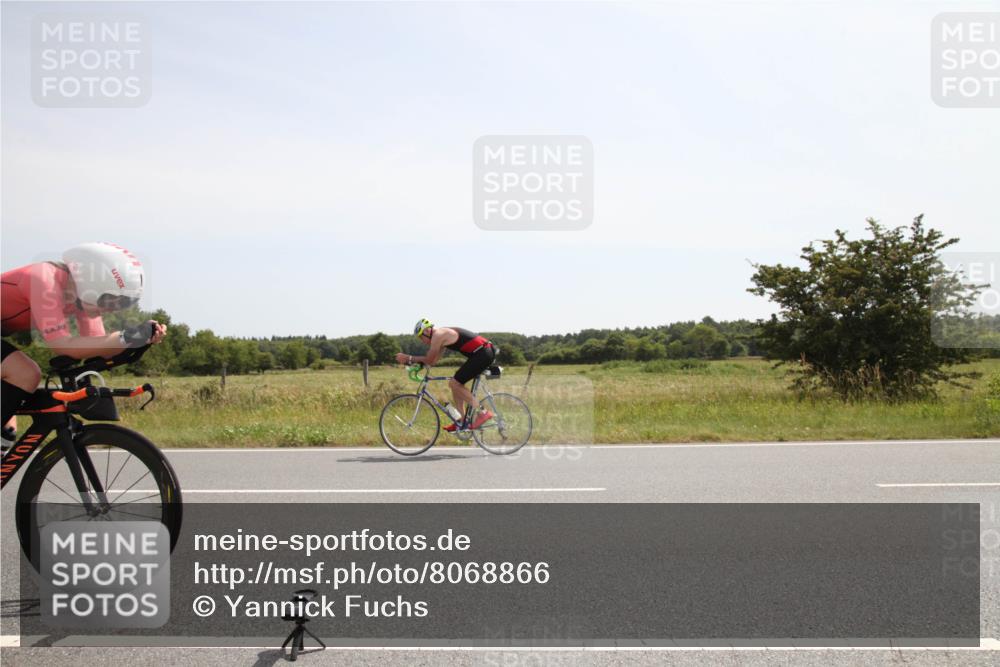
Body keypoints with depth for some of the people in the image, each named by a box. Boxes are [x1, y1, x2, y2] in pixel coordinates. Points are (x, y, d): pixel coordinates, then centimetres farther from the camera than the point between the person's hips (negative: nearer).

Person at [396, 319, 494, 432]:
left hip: (483, 354, -10)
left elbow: (429, 360, -7)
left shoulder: (438, 335, -10)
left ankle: (482, 413, -8)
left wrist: (408, 358, 2)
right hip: (485, 352, 10)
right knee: (455, 384, 14)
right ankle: (463, 421, 17)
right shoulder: (442, 334, 20)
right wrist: (410, 360, 16)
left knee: (454, 383, -8)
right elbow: (434, 360, 22)